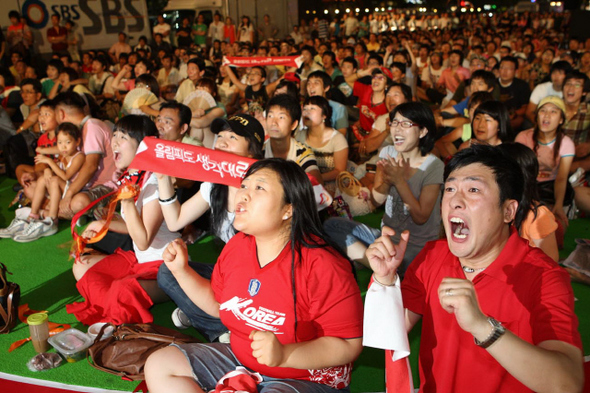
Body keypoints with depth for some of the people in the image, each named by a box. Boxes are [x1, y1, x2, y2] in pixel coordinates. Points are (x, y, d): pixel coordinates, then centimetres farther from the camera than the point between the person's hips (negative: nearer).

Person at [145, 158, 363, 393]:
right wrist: (181, 270, 2)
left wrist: (284, 355, -34)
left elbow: (348, 345, -22)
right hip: (238, 360, 8)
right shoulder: (236, 246, -2)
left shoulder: (322, 267, -25)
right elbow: (217, 304, 14)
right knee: (158, 366, 1)